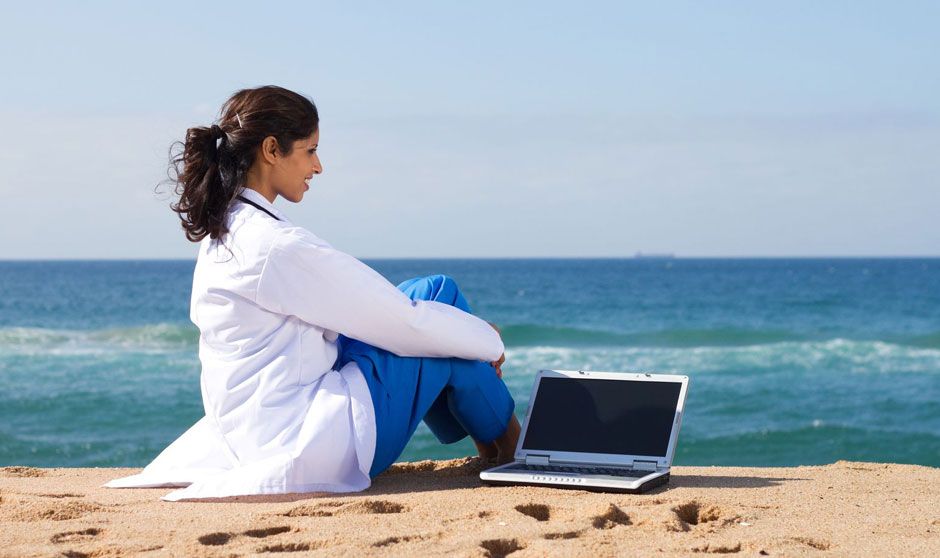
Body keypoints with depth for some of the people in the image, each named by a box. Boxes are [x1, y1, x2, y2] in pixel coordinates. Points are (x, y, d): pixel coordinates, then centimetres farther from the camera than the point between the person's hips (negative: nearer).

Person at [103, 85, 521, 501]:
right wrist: (488, 340, 3)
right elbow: (405, 324, -15)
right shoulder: (279, 246, -22)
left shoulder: (222, 232, 9)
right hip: (309, 445, -9)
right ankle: (507, 446, 23)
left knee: (434, 291, 13)